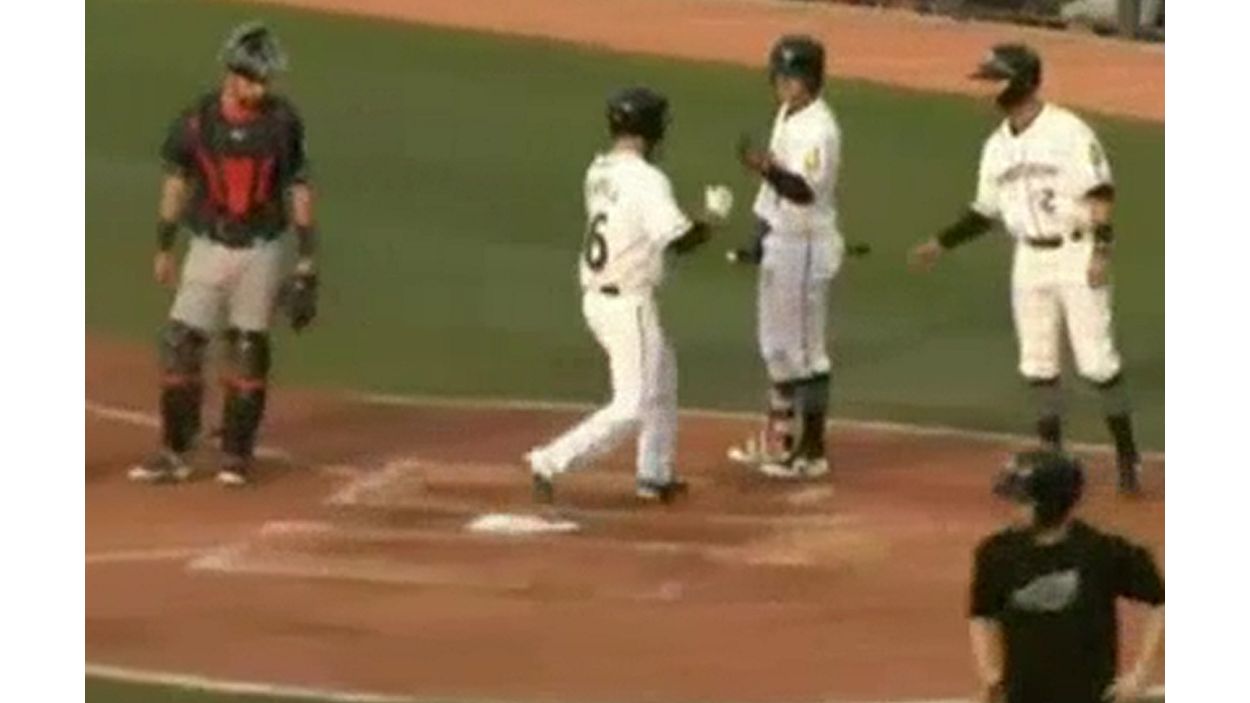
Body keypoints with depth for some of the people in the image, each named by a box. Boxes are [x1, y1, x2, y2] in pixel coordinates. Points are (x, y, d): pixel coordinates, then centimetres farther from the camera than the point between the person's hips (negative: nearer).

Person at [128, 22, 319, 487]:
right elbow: (177, 182, 7)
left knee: (248, 350, 2)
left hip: (262, 252, -1)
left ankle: (236, 455, 12)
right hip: (208, 247, 1)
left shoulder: (282, 121, -6)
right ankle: (173, 453, 0)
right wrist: (164, 248, 9)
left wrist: (307, 259, -1)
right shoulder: (196, 120, -5)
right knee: (180, 344, -7)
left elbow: (298, 188, 1)